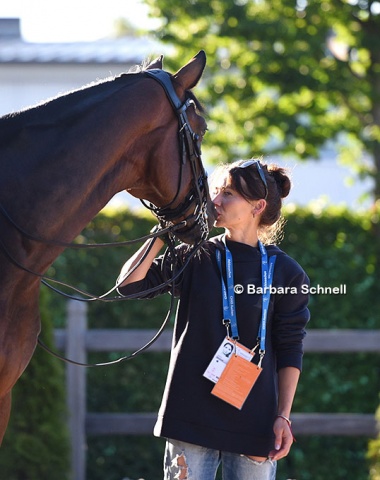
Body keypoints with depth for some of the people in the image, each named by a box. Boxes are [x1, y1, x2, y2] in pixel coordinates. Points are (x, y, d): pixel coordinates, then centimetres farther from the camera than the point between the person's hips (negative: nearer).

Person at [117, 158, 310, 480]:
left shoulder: (286, 272, 1)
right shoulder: (194, 259, 5)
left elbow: (289, 350, 3)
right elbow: (129, 284, -3)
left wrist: (284, 416, -3)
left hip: (254, 420, -1)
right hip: (192, 414, 1)